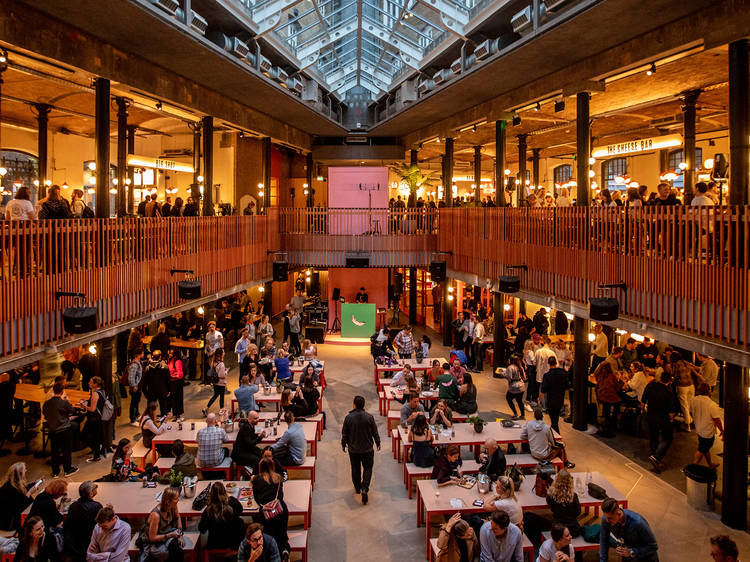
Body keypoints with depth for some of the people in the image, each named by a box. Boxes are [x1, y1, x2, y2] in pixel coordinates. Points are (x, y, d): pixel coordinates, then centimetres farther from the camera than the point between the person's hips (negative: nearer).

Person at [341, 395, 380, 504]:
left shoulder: (348, 417, -13)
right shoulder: (369, 417, -13)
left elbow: (344, 433, -4)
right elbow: (375, 432, -3)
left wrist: (343, 444, 12)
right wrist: (378, 443, 14)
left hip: (353, 449, 1)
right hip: (367, 449, -1)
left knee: (355, 469, 19)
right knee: (368, 468, 11)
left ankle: (357, 487, 33)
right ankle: (364, 488, -7)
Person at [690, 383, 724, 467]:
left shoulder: (694, 400, -9)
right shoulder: (712, 405, -28)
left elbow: (691, 413, 5)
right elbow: (716, 420, -20)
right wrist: (722, 431, -6)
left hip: (699, 429, 7)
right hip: (708, 432, -7)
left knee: (706, 448, 25)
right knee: (701, 451, 8)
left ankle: (710, 465, 43)